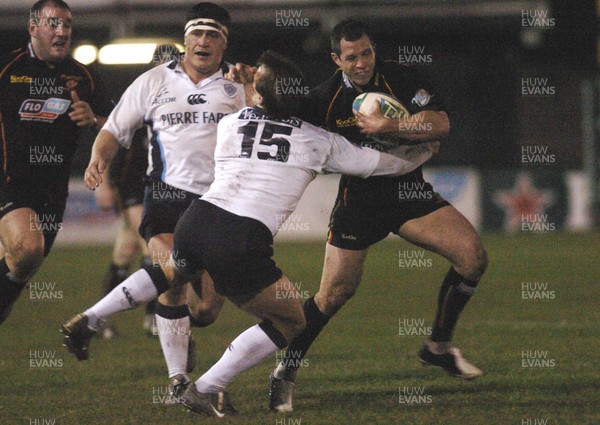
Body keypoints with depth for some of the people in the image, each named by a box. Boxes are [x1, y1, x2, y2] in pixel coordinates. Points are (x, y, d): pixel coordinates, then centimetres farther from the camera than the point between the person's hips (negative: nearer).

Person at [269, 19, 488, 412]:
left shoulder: (398, 78, -10)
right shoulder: (325, 98, -10)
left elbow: (441, 125, -19)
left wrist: (385, 126, -27)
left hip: (408, 191, 2)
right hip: (358, 198, -2)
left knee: (473, 255, -14)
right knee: (336, 292, -9)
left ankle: (439, 346, 5)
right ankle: (286, 372, 9)